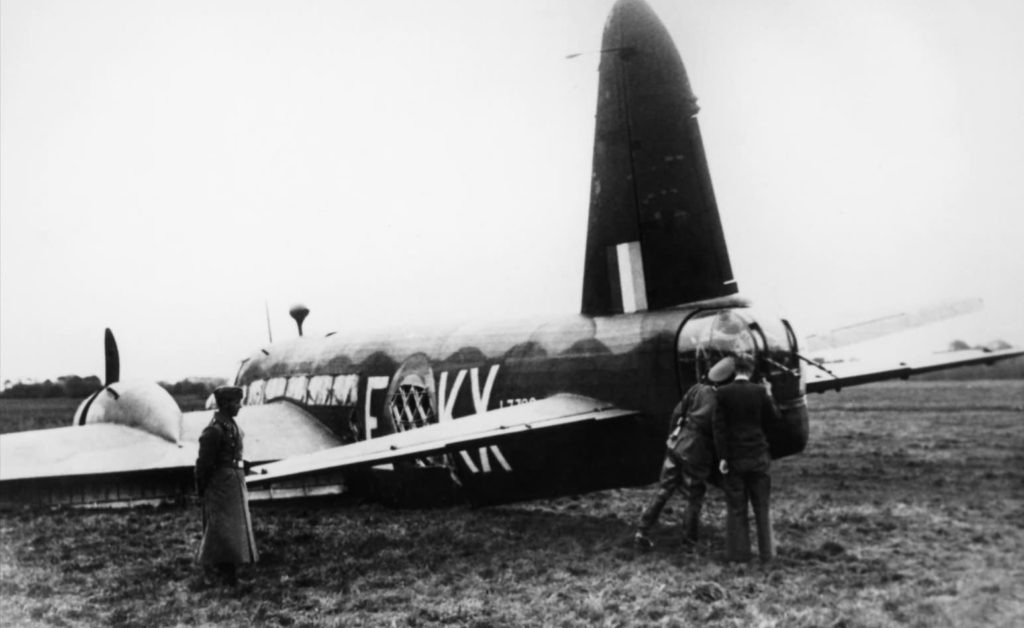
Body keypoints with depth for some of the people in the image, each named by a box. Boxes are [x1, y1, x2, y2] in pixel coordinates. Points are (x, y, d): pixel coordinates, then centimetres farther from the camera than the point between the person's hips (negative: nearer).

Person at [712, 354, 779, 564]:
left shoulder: (723, 393, -7)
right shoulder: (759, 391, -5)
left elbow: (718, 426, -9)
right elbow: (774, 417, 6)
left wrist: (722, 457, -7)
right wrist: (769, 396, 19)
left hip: (734, 458, -1)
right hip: (758, 457, 1)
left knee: (736, 508, 7)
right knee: (761, 507, 11)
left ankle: (738, 553, 10)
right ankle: (766, 553, 15)